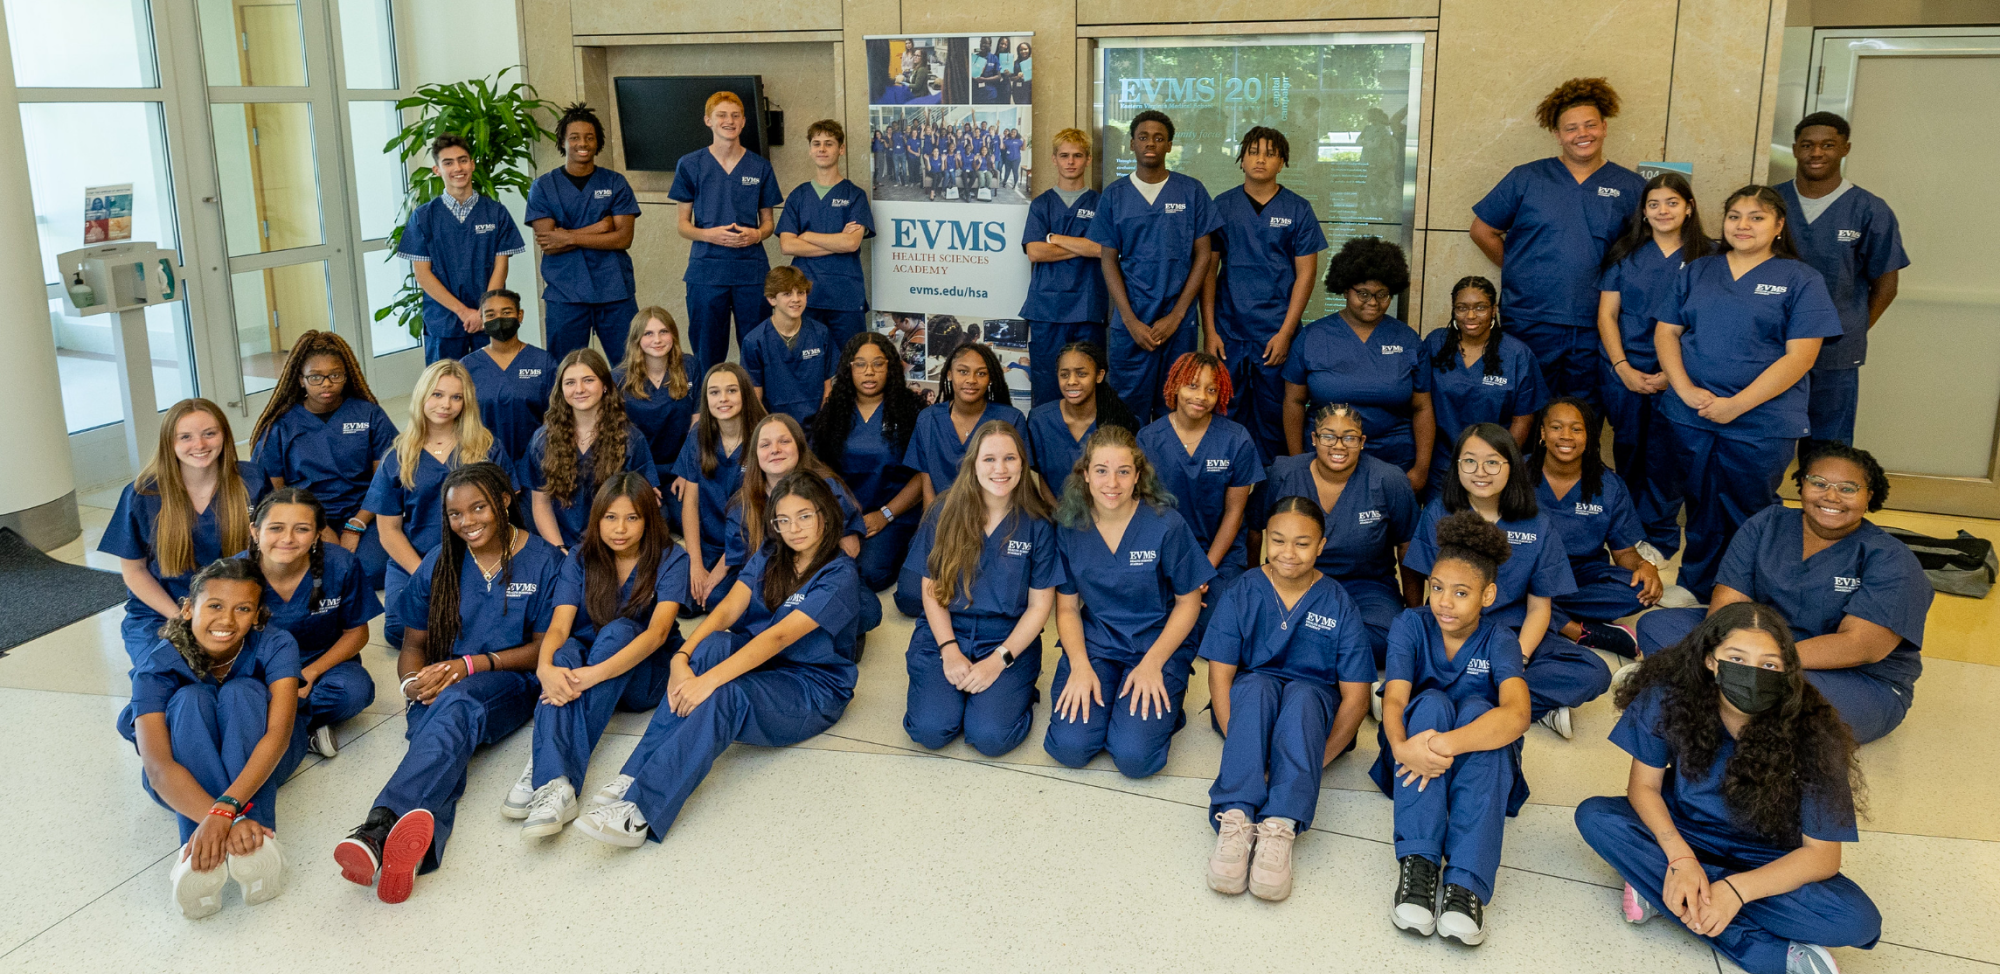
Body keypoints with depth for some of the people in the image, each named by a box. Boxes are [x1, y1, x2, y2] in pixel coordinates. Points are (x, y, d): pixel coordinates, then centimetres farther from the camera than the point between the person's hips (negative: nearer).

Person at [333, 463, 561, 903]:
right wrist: (412, 682, -7)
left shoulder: (543, 561, 4)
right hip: (442, 685, 3)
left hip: (508, 687, -3)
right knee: (449, 739, -34)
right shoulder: (439, 564, 15)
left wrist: (472, 665, -11)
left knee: (456, 705, -39)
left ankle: (379, 824, -63)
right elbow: (415, 643, 17)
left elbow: (543, 648, 2)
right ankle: (419, 841, -66)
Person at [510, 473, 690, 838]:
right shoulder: (581, 559, 0)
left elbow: (658, 631, -23)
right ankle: (554, 784, -53)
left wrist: (597, 673, -38)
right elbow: (559, 627, -14)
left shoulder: (671, 559, -9)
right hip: (586, 659, 2)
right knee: (565, 653, -32)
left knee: (619, 630, -33)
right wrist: (545, 668, -38)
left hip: (646, 675, -2)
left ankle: (542, 765, -41)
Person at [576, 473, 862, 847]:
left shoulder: (839, 575, -13)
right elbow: (726, 611, -6)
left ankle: (640, 811, -42)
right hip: (759, 667, 6)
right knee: (713, 644, -28)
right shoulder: (767, 559, 9)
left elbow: (779, 637, -25)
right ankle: (636, 774, -33)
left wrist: (709, 680, -34)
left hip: (815, 688, -5)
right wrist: (682, 658, -25)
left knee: (725, 695, -35)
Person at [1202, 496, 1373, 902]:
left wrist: (1317, 760, -19)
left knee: (1302, 695, -35)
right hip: (1249, 701, 0)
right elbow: (1220, 677, -10)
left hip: (1314, 704, 0)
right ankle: (1235, 818, -48)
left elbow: (1355, 698, -8)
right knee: (1255, 686, -35)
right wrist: (1242, 747, -23)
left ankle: (1281, 827, -49)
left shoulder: (1340, 606, -6)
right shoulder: (1241, 594, -5)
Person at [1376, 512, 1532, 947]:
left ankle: (1465, 883, -43)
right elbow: (1394, 699, -21)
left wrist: (1448, 743, -48)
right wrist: (1401, 746, -45)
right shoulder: (1411, 625, -7)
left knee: (1477, 709, -32)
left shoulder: (1499, 641, -11)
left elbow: (1517, 714, -31)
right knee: (1432, 702, -30)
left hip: (1480, 762, 0)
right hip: (1415, 761, 0)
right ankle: (1417, 863, -39)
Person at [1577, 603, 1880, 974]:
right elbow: (1645, 785, -12)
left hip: (1765, 858, -2)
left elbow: (1822, 854, -21)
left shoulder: (1809, 734, -25)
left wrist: (1736, 889, -33)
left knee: (1858, 922, -27)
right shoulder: (1669, 697, -22)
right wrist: (1680, 858, -29)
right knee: (1595, 816, -27)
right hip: (1683, 833, 3)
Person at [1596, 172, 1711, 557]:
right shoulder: (1625, 254, 7)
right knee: (1628, 453, 9)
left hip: (1677, 377, -2)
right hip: (1624, 373, 2)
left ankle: (1660, 538, 13)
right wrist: (1623, 368, -7)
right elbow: (1606, 315, 5)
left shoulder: (1707, 257, 1)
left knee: (1664, 457, 1)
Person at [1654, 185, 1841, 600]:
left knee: (1749, 518, 5)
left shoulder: (1800, 280, -1)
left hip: (1761, 424, -3)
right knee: (1701, 514, 13)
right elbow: (1666, 333, 8)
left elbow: (1800, 356, -9)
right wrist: (1686, 390, -8)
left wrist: (1736, 405, -15)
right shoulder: (1697, 272, 12)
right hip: (1692, 417, 3)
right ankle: (1693, 593, 26)